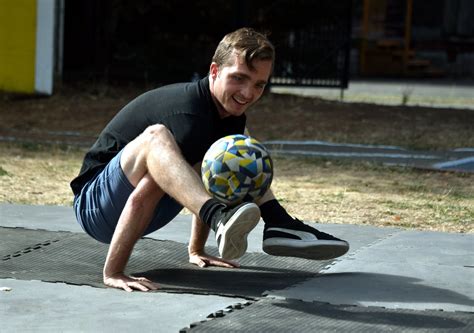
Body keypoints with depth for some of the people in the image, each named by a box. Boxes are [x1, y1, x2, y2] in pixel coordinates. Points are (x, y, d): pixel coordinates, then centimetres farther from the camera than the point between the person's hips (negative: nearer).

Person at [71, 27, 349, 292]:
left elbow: (204, 190, 18)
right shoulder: (190, 117, -27)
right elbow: (140, 197, -33)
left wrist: (197, 250, 17)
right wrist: (113, 273, -36)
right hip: (94, 205, -9)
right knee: (155, 137, -36)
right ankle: (222, 220, -56)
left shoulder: (231, 117, 2)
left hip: (148, 213, 9)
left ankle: (280, 226, -7)